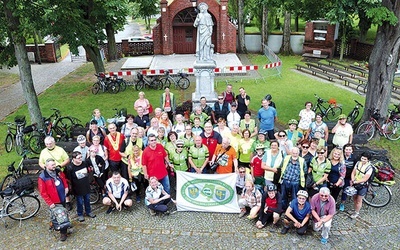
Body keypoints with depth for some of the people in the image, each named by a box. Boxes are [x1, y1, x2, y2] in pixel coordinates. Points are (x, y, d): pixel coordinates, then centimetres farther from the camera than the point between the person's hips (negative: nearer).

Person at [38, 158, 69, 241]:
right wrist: (50, 203, -18)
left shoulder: (58, 171, -3)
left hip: (63, 198, 6)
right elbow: (43, 193, -18)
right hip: (54, 202, -6)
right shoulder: (42, 178, -22)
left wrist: (66, 187, 4)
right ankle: (63, 232, 20)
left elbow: (64, 178, 18)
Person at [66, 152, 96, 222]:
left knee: (87, 200, 21)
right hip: (78, 189, -4)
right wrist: (72, 188, -9)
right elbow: (69, 179, -14)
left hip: (86, 187, 4)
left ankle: (88, 212, 42)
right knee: (80, 202, 13)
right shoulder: (70, 168, -24)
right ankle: (80, 215, 35)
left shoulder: (84, 163, -8)